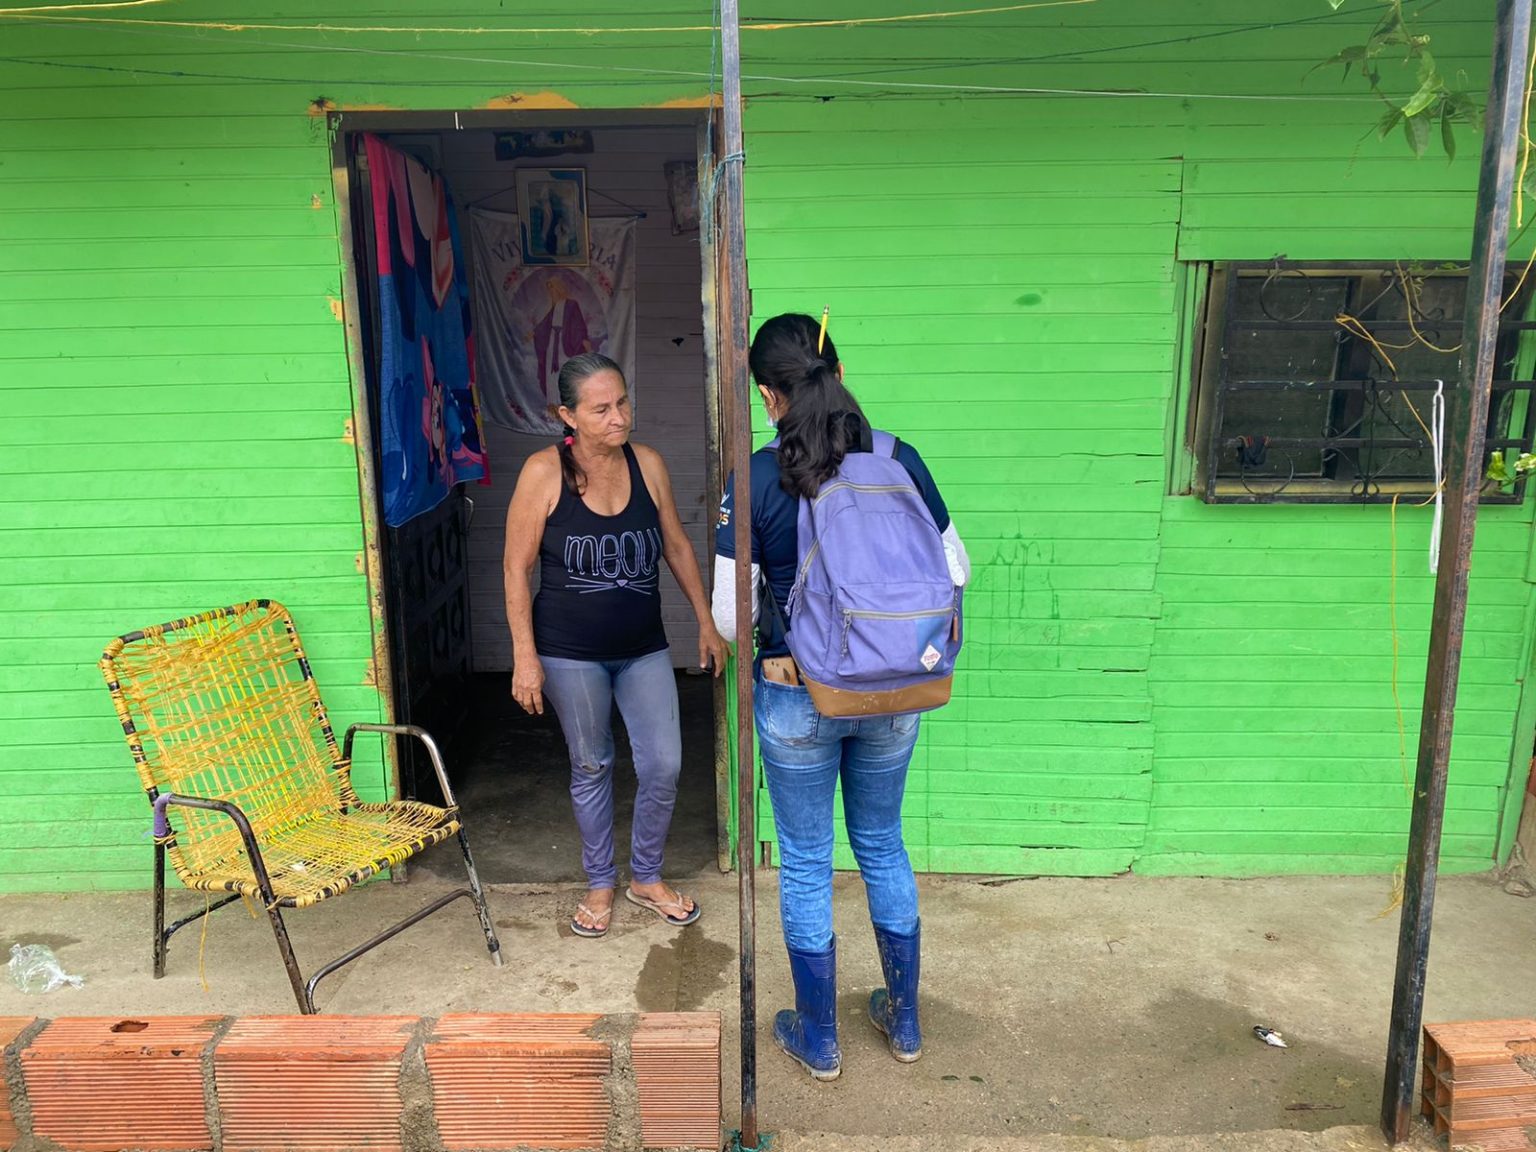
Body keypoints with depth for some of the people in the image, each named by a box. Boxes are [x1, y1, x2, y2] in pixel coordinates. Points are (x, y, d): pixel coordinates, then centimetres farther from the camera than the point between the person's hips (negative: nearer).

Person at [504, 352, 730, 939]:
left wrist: (706, 623, 8)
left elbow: (677, 546, 7)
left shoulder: (647, 463, -3)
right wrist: (525, 656, -12)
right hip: (571, 652, -3)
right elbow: (516, 567, -9)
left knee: (664, 765, 3)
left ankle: (646, 877, 28)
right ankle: (600, 884, 33)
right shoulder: (544, 472, -13)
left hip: (644, 648, 3)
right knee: (592, 768, 11)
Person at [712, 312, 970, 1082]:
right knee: (883, 846, 22)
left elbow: (729, 614, -13)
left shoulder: (755, 479, -15)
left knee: (805, 862, 14)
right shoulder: (899, 461, -7)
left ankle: (818, 1039, 31)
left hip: (796, 700, -3)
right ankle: (904, 1021, 37)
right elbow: (954, 571, 1)